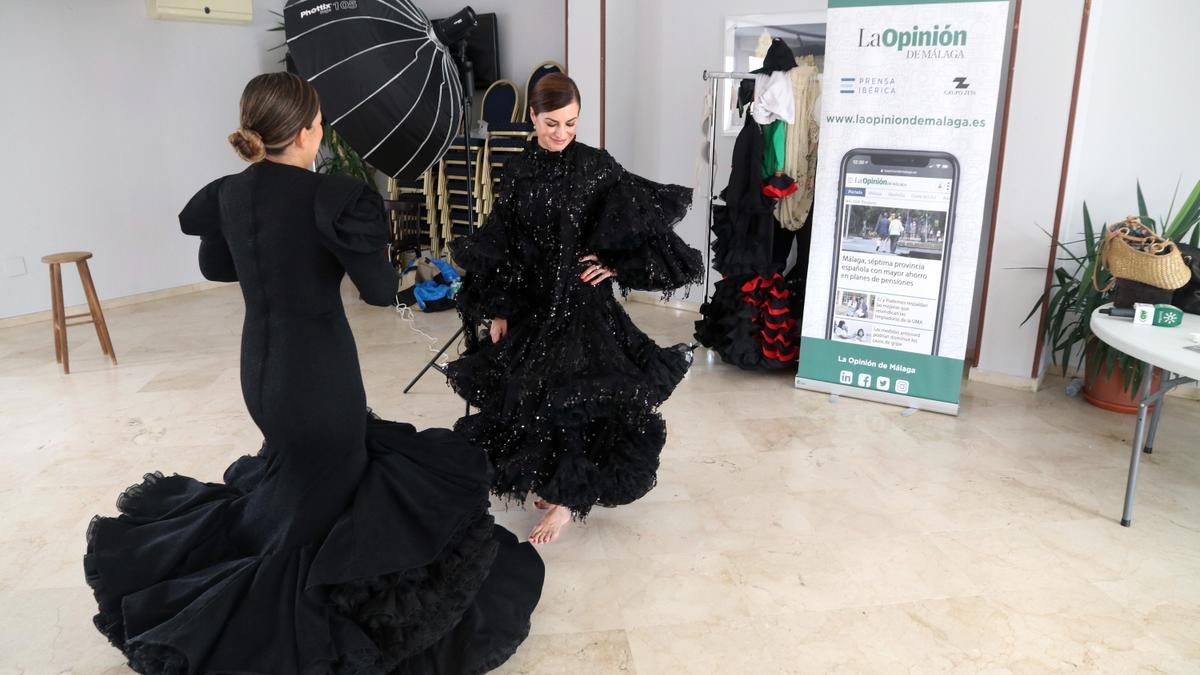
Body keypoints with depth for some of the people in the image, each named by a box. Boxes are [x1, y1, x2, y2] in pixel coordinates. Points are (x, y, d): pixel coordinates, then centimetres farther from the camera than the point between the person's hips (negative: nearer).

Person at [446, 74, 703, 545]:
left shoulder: (597, 166, -4)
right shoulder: (517, 173, 3)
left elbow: (648, 220, 0)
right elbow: (500, 246, 6)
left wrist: (616, 264, -6)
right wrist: (498, 310, 4)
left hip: (581, 299, -3)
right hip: (530, 303, 3)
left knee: (574, 395, -8)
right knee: (531, 395, 8)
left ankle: (566, 498, 8)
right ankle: (551, 479, 30)